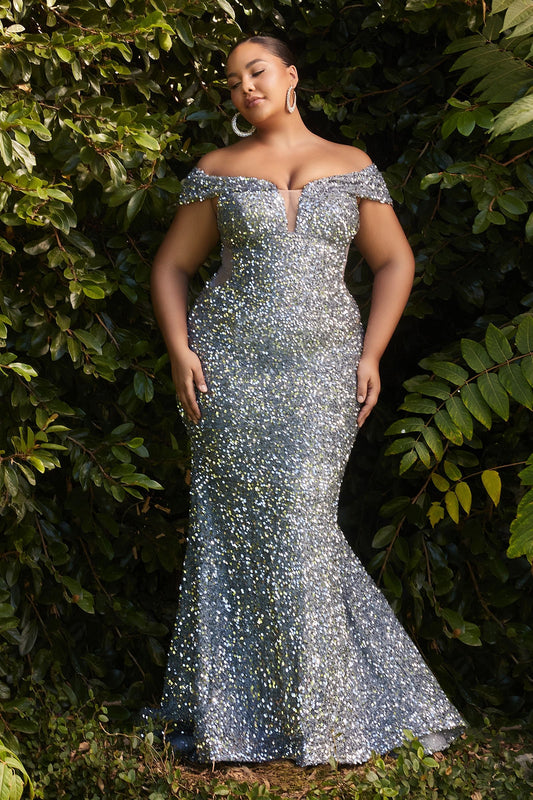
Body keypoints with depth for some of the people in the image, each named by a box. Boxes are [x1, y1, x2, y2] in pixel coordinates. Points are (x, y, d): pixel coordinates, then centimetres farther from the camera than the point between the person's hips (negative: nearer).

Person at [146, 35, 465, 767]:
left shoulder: (351, 165, 10)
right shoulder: (217, 170, 10)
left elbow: (395, 262, 13)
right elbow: (172, 268, 12)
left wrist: (372, 355, 2)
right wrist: (179, 350, -3)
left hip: (321, 368, 0)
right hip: (231, 364, 1)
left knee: (301, 523, -4)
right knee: (238, 525, -1)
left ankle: (318, 712, 11)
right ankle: (233, 712, 10)